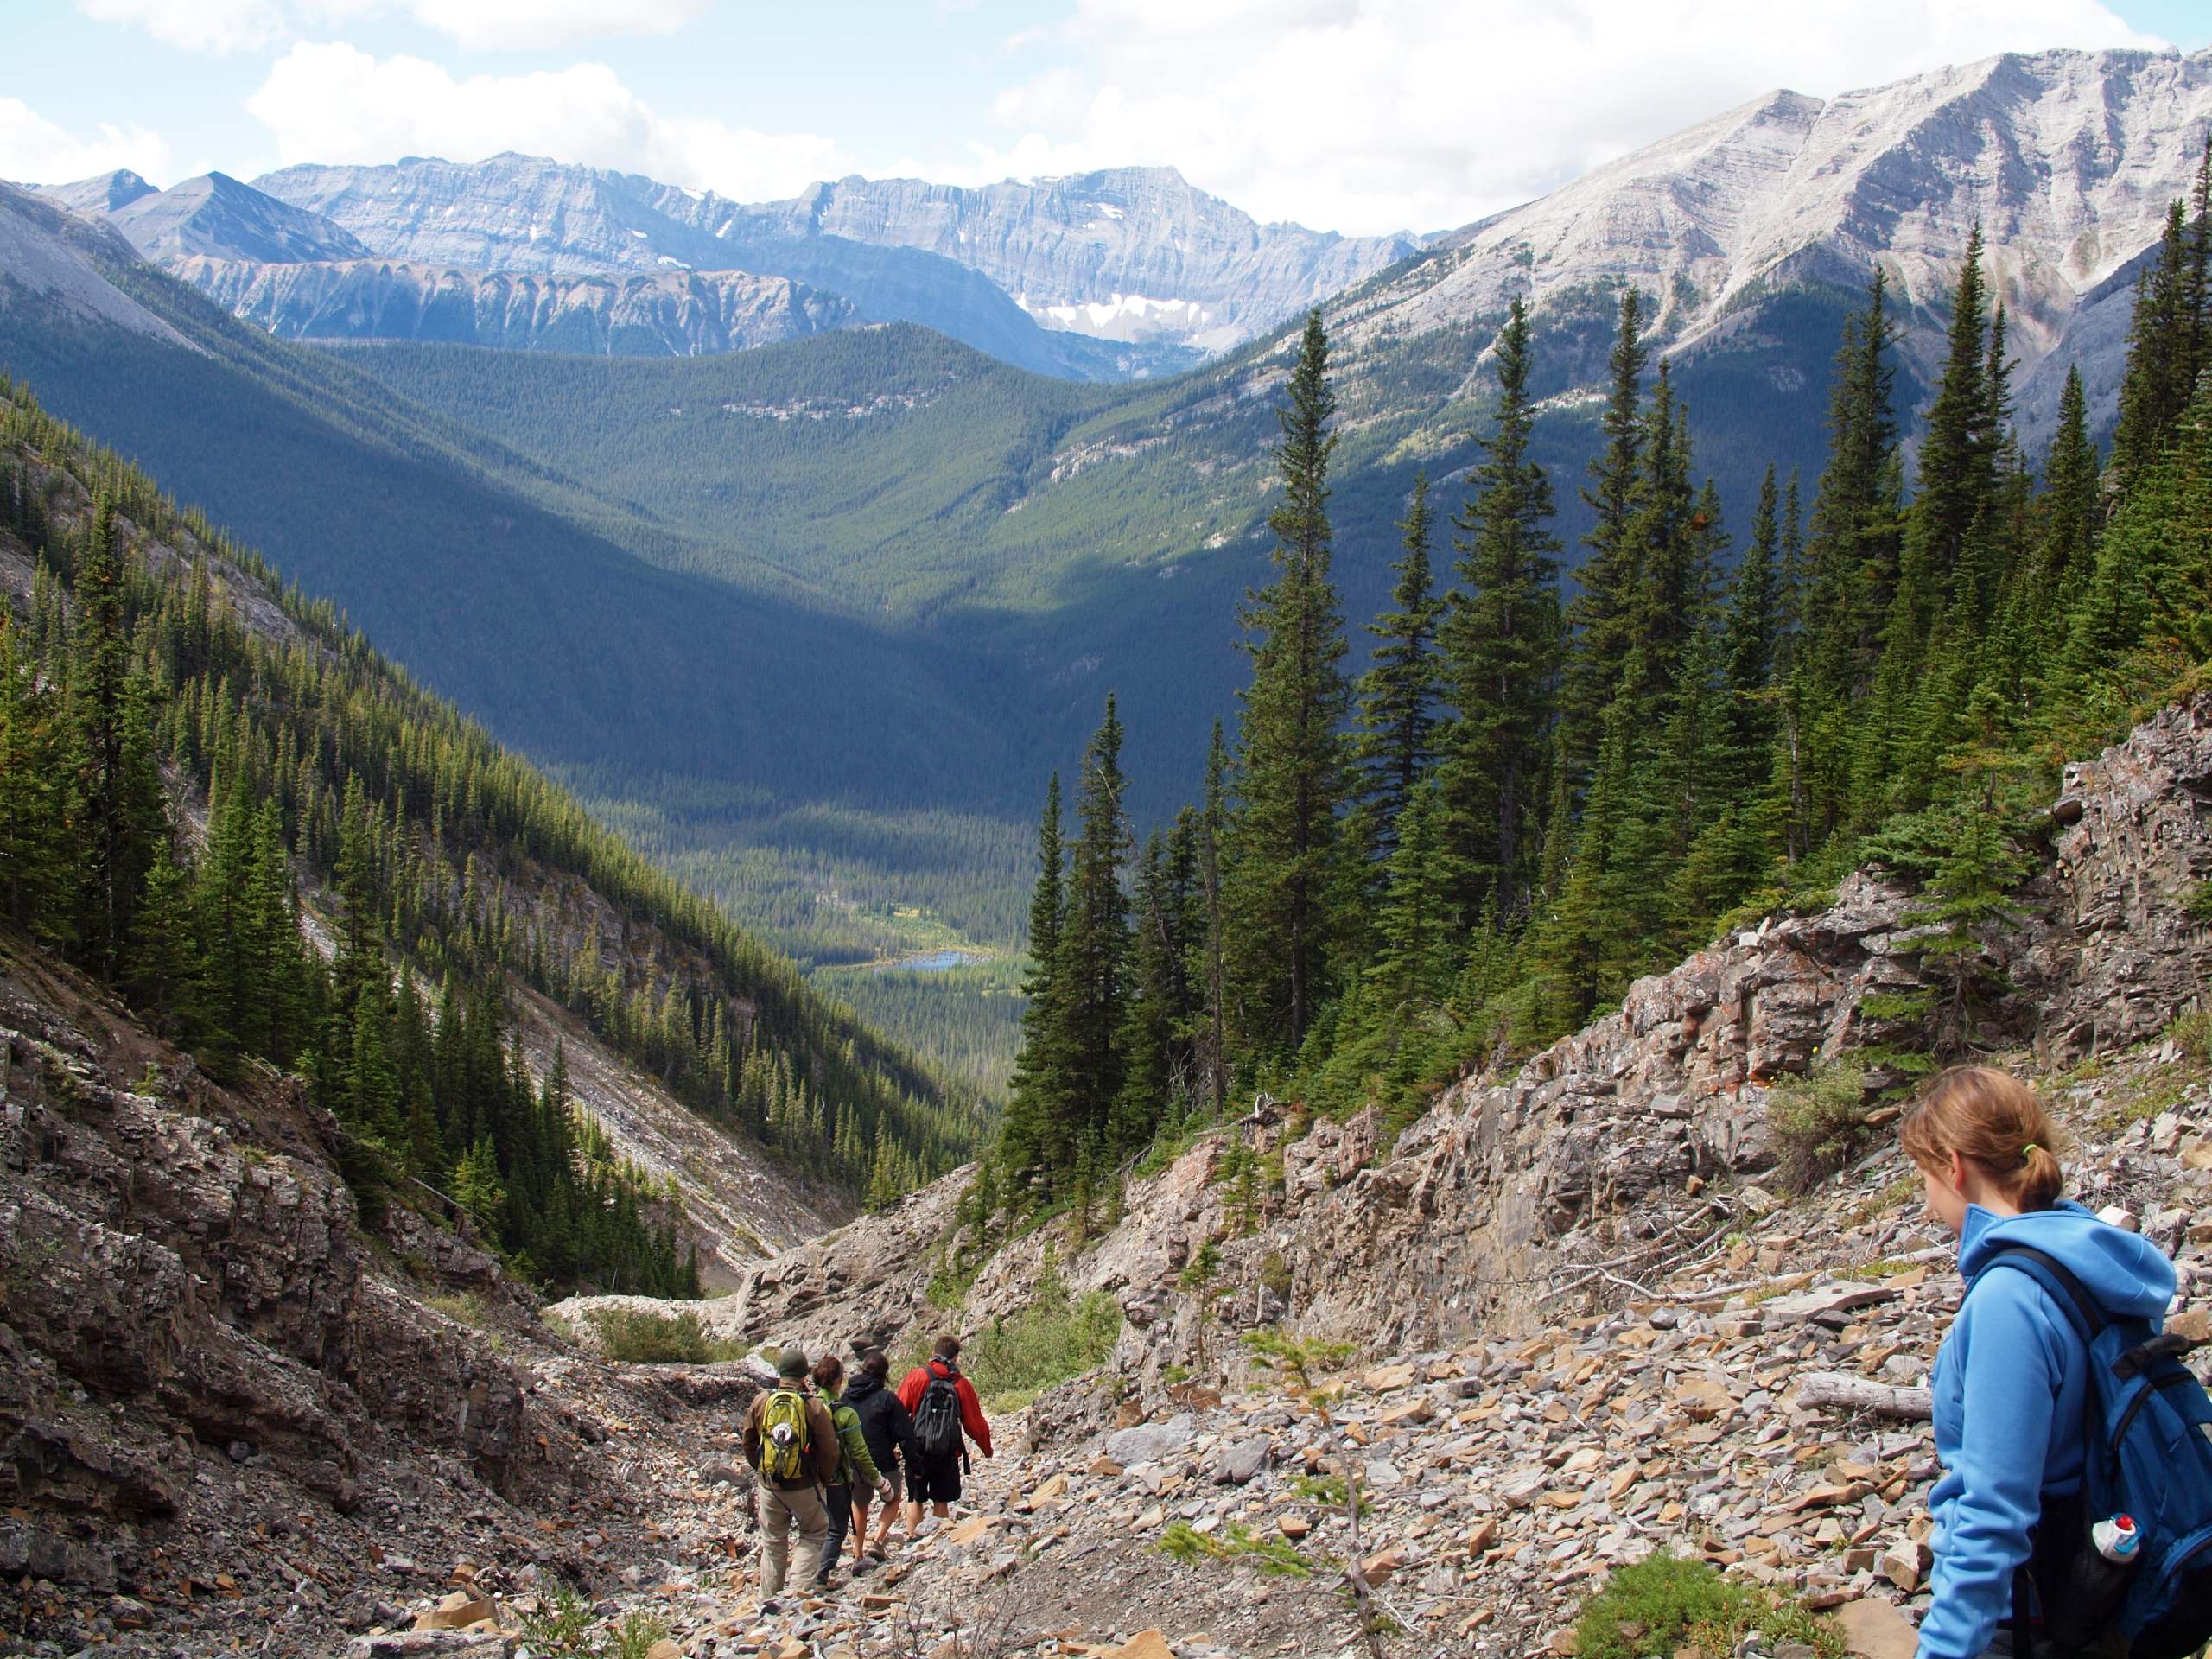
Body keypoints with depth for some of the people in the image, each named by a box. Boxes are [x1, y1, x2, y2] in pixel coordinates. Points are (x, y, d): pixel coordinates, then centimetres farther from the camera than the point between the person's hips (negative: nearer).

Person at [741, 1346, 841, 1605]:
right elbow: (830, 1451, -11)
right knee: (814, 1534, 15)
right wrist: (824, 1479, 7)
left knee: (772, 1542, 17)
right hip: (805, 1486, -3)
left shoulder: (761, 1402, -5)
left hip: (769, 1485, 3)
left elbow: (749, 1443, 6)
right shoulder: (814, 1406, -15)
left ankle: (769, 1600, 21)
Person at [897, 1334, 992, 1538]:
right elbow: (975, 1423, 5)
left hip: (917, 1450, -1)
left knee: (915, 1498, 10)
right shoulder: (962, 1385, -1)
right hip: (947, 1453, 1)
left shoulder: (917, 1376, -5)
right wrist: (987, 1449, 21)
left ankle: (912, 1538, 5)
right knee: (941, 1501, 11)